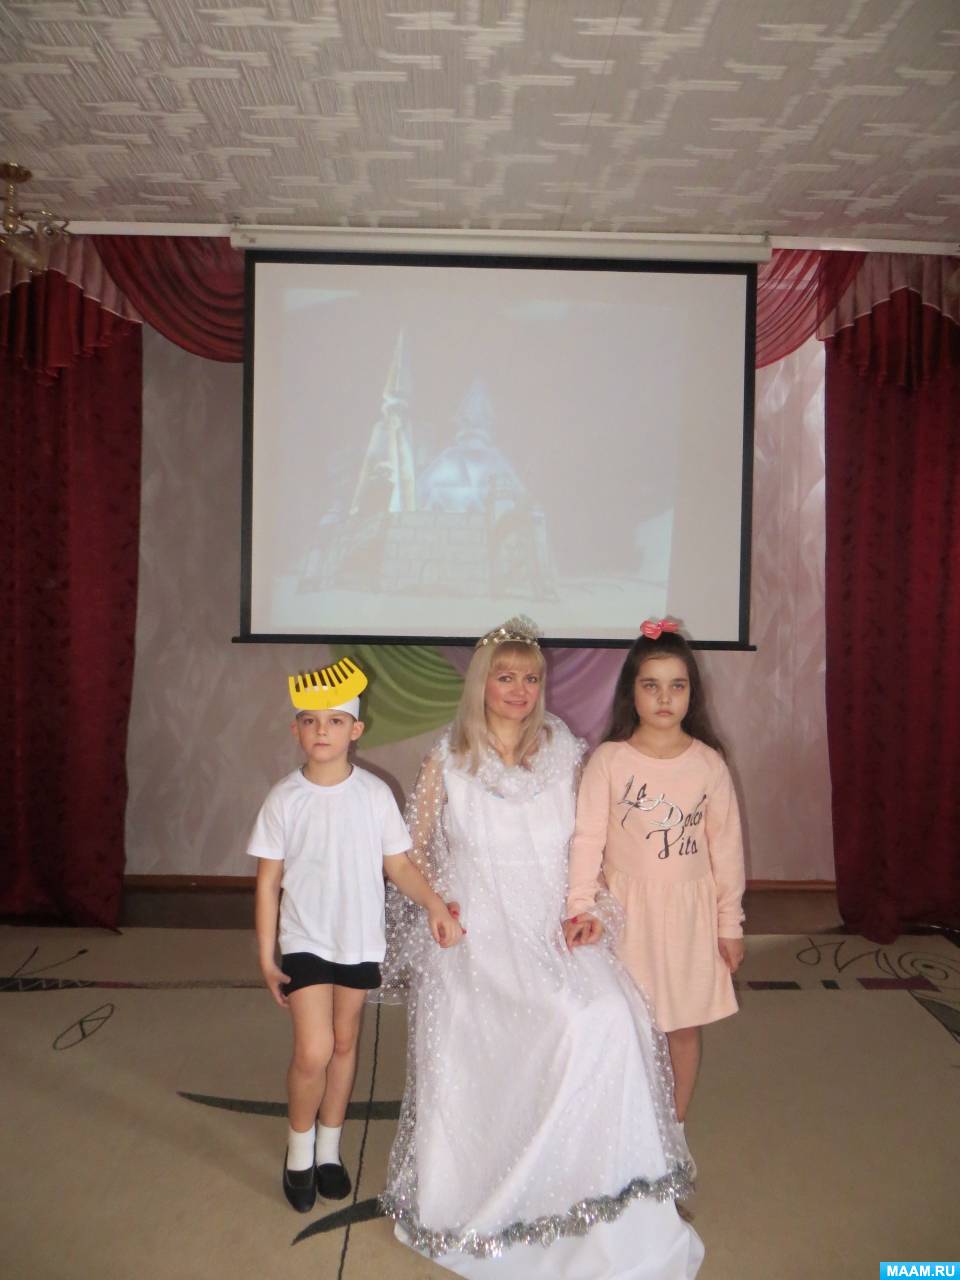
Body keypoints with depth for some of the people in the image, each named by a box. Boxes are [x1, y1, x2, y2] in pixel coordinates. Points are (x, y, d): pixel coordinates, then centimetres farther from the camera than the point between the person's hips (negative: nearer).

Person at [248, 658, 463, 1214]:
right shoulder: (285, 800, -9)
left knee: (345, 1043, 14)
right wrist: (266, 956, -4)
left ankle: (330, 1148, 36)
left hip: (359, 939, 2)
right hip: (305, 939, -1)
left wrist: (435, 904, -16)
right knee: (313, 1051, -9)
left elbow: (398, 863, -1)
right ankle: (299, 1149, 19)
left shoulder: (375, 794, -8)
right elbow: (268, 882, -3)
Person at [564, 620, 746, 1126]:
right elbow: (587, 837, -11)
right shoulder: (608, 760, -9)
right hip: (627, 909, -2)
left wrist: (730, 924, 5)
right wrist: (581, 907, -20)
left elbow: (726, 845, 2)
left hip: (691, 910, 2)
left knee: (685, 1026, 13)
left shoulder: (708, 763, -3)